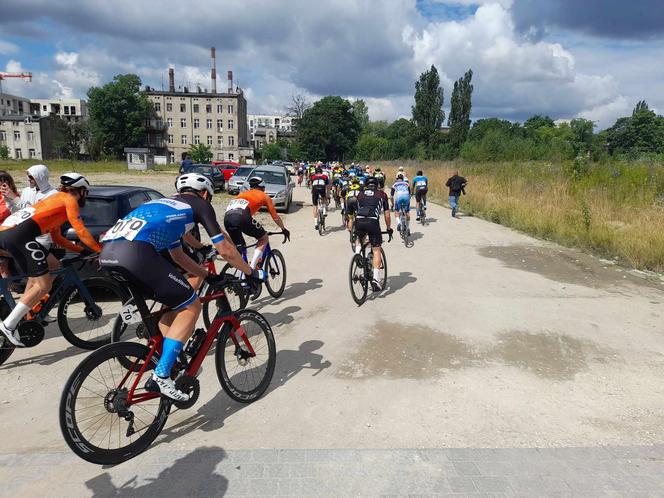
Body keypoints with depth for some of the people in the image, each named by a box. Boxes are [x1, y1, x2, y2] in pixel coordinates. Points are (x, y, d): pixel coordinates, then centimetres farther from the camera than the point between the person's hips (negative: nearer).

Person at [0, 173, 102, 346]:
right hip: (21, 235, -10)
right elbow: (80, 230, -1)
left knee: (35, 279, 22)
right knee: (44, 285, -4)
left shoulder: (55, 200, 33)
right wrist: (100, 249, 6)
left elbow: (57, 238, 34)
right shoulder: (69, 200, 9)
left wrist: (83, 250, 33)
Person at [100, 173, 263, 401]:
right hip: (134, 252, -9)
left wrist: (209, 276, 47)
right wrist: (251, 272, 26)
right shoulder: (199, 204, 15)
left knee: (175, 306, 23)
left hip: (108, 252, 9)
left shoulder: (166, 204, 36)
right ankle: (161, 376, 0)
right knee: (191, 306, 4)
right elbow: (226, 250, 12)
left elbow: (178, 256, 41)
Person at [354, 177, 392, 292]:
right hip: (373, 222, -2)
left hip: (359, 221, 2)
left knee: (359, 239, 35)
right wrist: (389, 229, 33)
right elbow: (387, 215, 19)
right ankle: (375, 279, -1)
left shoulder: (360, 195, 26)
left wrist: (352, 232, 37)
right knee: (376, 250, 7)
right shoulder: (382, 194, 21)